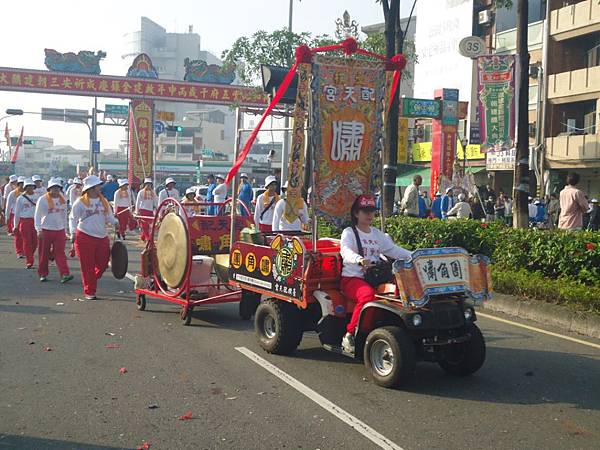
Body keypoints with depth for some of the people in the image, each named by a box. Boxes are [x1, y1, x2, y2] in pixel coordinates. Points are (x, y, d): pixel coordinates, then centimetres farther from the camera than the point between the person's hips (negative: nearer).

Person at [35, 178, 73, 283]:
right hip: (46, 230, -2)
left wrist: (65, 230, 17)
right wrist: (39, 230, -12)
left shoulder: (62, 200, 9)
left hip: (60, 230, 2)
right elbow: (37, 216, -4)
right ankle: (43, 274, 20)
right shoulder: (43, 199, -4)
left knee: (60, 253, -7)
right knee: (44, 254, 6)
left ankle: (65, 274, -14)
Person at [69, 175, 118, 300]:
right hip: (85, 237, -5)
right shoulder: (81, 202, -4)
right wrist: (73, 232, -12)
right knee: (88, 266, 1)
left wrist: (115, 222, -13)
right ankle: (89, 292, 10)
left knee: (103, 263, 7)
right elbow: (73, 218, -1)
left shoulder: (103, 201, 9)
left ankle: (91, 281, 33)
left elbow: (109, 216, 9)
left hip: (102, 237, 5)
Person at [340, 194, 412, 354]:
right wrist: (359, 259, -41)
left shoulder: (377, 234, 20)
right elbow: (345, 251, -18)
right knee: (367, 294, -37)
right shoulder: (349, 232, 1)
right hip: (352, 279, -5)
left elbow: (394, 250, 17)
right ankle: (349, 335, -25)